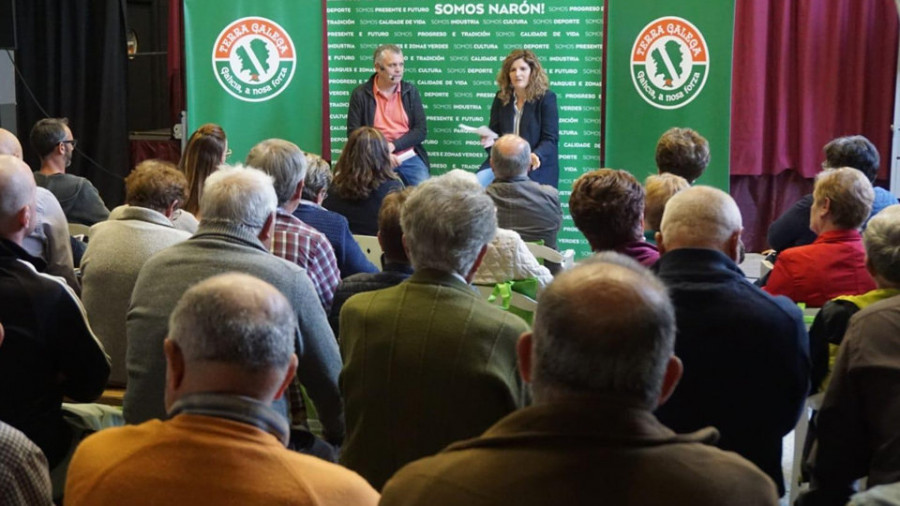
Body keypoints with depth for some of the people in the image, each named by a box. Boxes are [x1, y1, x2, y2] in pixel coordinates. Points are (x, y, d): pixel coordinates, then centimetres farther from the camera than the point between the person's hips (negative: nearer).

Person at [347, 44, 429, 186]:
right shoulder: (360, 94, 2)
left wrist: (392, 146, -11)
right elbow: (353, 133, 0)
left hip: (409, 157, 2)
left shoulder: (410, 91, 8)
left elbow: (421, 130, 4)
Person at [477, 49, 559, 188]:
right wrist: (490, 140, -9)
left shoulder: (546, 98, -2)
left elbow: (551, 139, -8)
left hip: (535, 167, -4)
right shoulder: (501, 97, 12)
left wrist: (536, 155, -29)